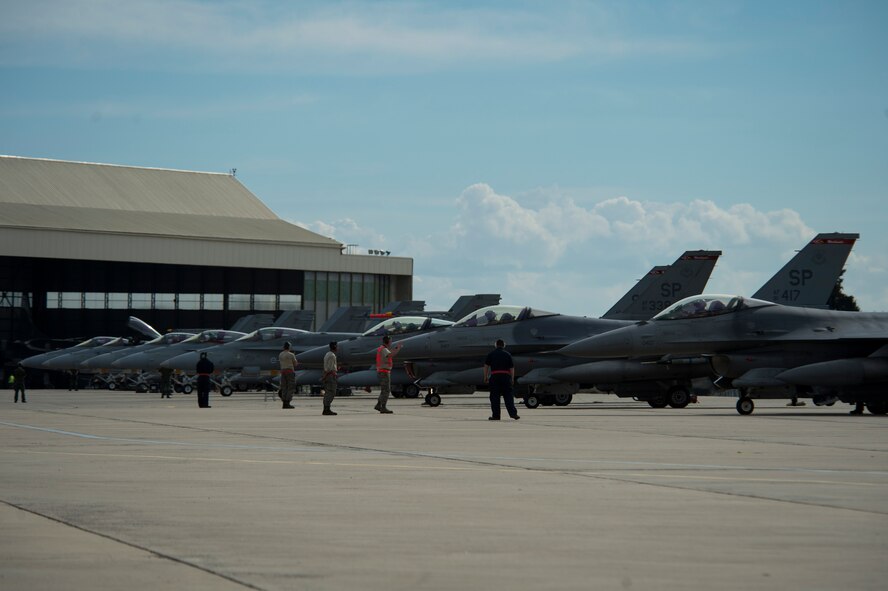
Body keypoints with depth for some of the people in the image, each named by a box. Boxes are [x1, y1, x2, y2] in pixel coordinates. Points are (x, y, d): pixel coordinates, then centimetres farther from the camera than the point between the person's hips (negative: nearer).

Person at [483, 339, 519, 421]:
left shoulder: (491, 354, 6)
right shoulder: (507, 354, 7)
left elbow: (486, 366, 4)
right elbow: (512, 368, 5)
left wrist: (485, 377, 10)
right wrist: (512, 379, 11)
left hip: (494, 376, -1)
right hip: (506, 376, 1)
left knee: (494, 396, 3)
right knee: (508, 396, 3)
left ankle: (495, 415, 2)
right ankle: (513, 413, -5)